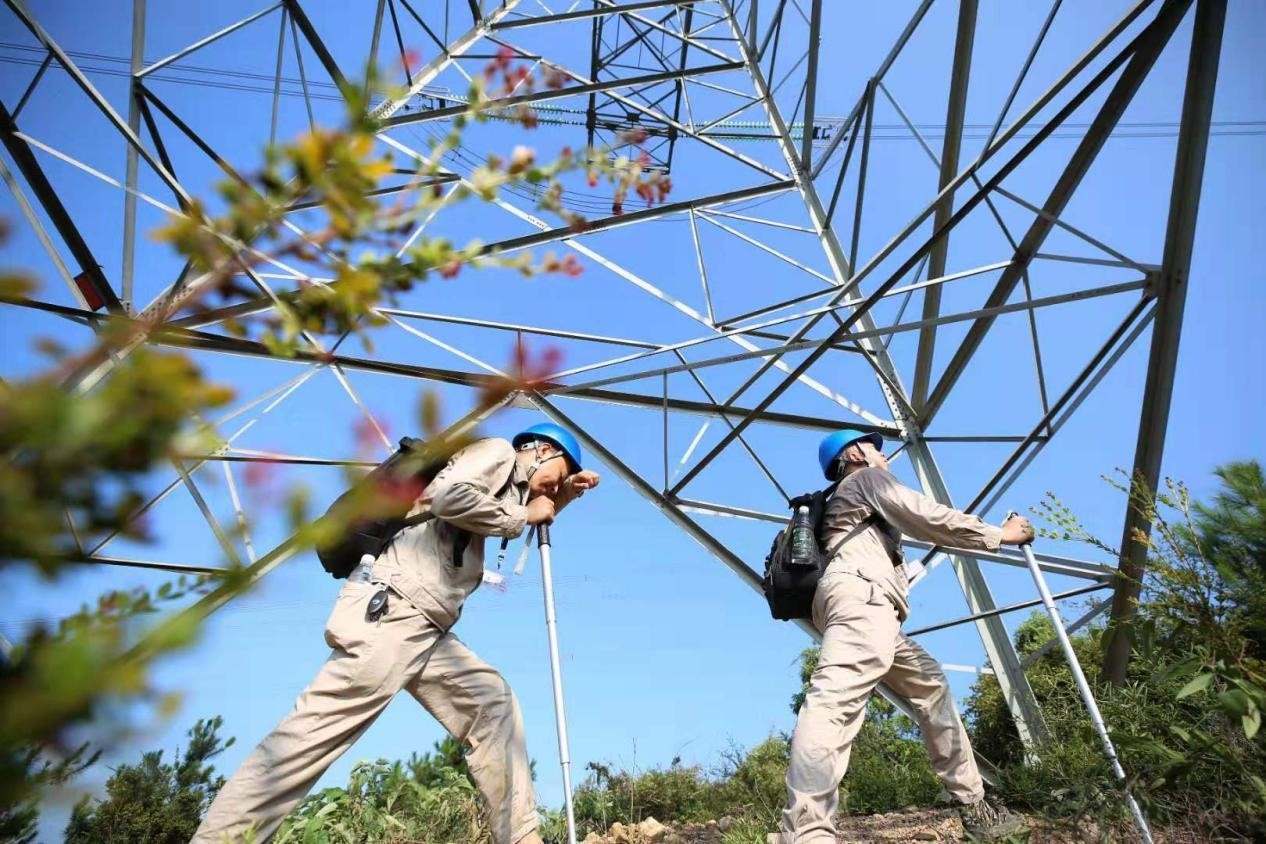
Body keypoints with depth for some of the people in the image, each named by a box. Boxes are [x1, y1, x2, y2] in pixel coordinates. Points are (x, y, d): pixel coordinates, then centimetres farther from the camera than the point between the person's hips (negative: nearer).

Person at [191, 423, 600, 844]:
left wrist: (563, 495, 29)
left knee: (492, 702, 6)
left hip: (426, 629, 10)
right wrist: (522, 516, -4)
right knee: (317, 731, -14)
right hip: (388, 611, -10)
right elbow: (448, 496, -16)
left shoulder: (511, 486, 28)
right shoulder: (498, 452, 2)